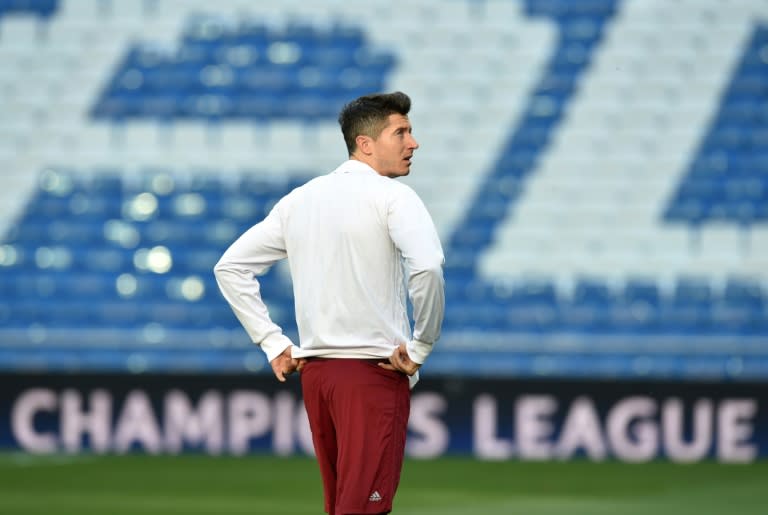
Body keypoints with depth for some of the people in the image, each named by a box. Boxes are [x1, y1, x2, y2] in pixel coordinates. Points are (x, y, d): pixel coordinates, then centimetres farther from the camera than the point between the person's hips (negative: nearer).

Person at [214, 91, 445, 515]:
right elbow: (427, 267, -24)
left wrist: (273, 344, 12)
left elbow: (230, 267, 16)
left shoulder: (300, 199, 14)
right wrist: (420, 348, -12)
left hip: (313, 371, 7)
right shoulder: (391, 196, -7)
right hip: (374, 370, -7)